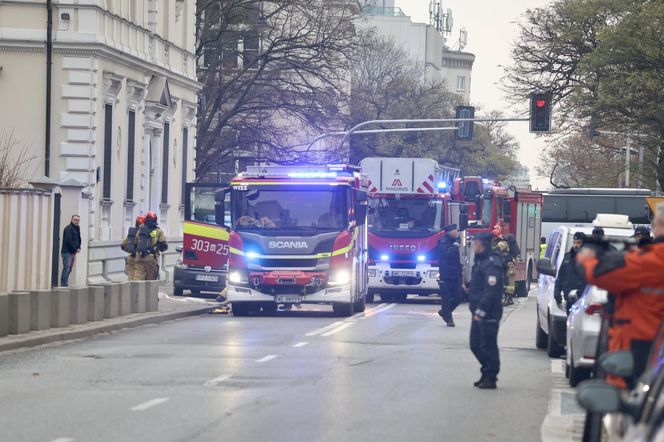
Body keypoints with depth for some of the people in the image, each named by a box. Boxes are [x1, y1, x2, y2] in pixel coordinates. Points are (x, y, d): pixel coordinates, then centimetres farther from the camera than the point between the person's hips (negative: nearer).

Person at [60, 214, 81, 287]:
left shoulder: (77, 229, 19)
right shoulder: (69, 228, -11)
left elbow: (78, 240, 24)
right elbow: (68, 241, -19)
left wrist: (79, 248, 4)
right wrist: (75, 249, -12)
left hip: (73, 252, 9)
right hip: (67, 251, -9)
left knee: (69, 269, 10)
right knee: (66, 268, -14)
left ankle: (65, 284, 14)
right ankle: (64, 284, -16)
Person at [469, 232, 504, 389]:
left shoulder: (492, 264, -17)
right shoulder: (481, 261, 15)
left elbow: (491, 290, -24)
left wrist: (481, 311, -25)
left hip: (489, 314, -10)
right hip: (479, 313, 10)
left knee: (488, 346, -4)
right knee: (475, 344, 15)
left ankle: (490, 378, 2)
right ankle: (487, 374, 25)